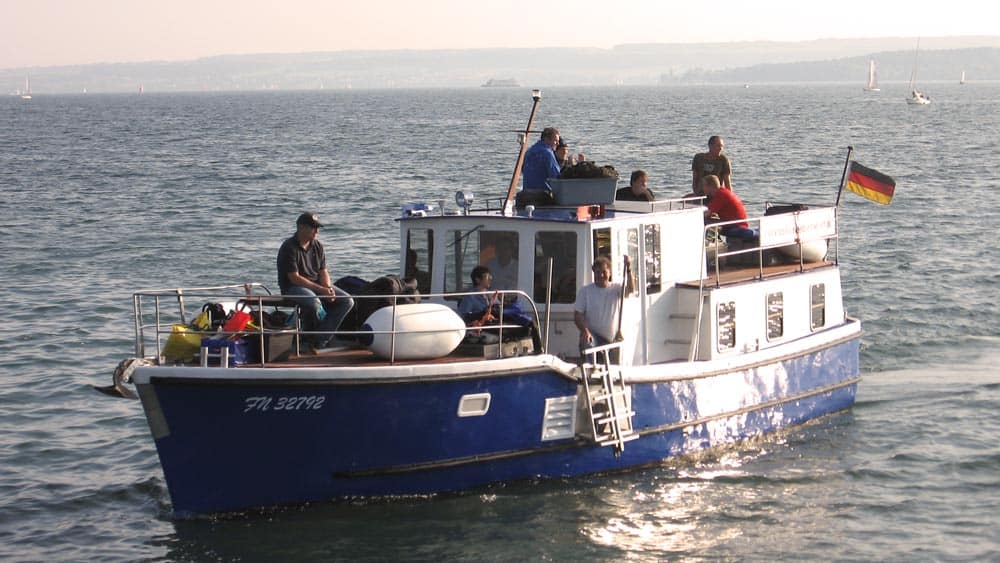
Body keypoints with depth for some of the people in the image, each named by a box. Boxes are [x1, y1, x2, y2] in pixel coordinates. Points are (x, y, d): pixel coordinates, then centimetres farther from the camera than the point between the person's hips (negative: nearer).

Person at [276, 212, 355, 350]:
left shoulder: (317, 246, 9)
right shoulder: (289, 248, -14)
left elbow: (323, 271, 9)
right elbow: (294, 278, -19)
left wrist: (328, 289, -14)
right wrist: (321, 290, -23)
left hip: (318, 285, 7)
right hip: (293, 287, -7)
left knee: (347, 301, -10)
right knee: (314, 303, -39)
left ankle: (320, 339, -12)